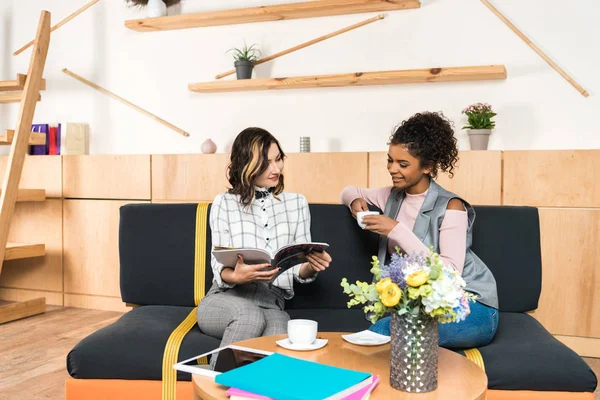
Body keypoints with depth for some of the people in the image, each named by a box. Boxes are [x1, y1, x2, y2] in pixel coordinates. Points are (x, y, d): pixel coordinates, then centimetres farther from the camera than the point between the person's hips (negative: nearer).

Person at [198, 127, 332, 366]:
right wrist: (235, 276, -25)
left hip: (272, 303, 1)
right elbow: (219, 266, -1)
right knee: (250, 315, -36)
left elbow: (299, 271, 8)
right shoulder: (224, 203, 5)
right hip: (226, 298, -1)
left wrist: (310, 266, -17)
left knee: (279, 337, -34)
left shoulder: (296, 203, 11)